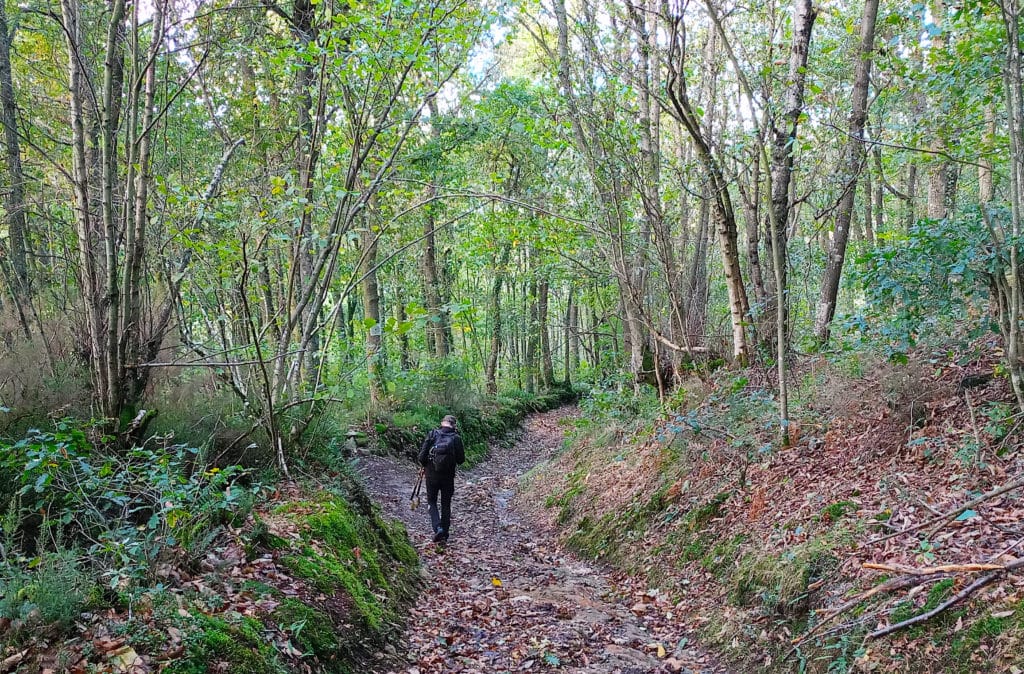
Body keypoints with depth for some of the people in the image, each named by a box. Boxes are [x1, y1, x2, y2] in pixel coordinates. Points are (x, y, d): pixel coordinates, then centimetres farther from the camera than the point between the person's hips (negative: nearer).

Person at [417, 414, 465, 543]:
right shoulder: (456, 438, -6)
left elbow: (421, 456, -9)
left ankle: (437, 528, -7)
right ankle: (444, 535, 15)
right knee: (446, 504, 14)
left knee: (432, 502, 14)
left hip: (432, 474, -1)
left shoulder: (432, 434, -7)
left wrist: (424, 465, 11)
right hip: (448, 476, 1)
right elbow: (461, 460, -4)